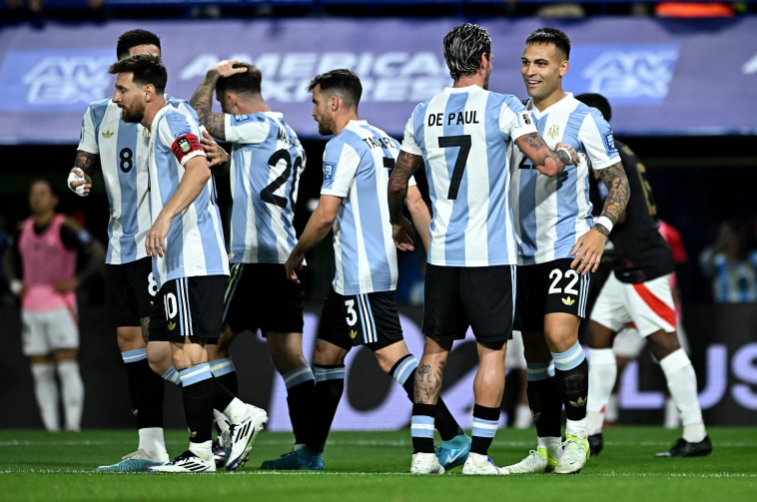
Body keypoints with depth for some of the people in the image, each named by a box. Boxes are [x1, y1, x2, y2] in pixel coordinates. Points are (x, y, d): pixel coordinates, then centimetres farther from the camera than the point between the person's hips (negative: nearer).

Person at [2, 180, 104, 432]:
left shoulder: (65, 228, -8)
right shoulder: (24, 229, 11)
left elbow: (98, 253, -10)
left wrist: (75, 281, -14)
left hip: (60, 305, -6)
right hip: (31, 309, 6)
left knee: (67, 368, -10)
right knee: (40, 373, 4)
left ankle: (73, 424, -12)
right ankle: (50, 426, 7)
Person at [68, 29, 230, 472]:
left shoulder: (175, 112, -3)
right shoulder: (99, 115, 13)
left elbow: (204, 152, -12)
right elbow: (83, 164, 20)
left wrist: (221, 156, -35)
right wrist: (79, 180, -3)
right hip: (120, 247, 7)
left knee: (158, 351, -16)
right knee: (130, 341, 6)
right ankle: (151, 448, 11)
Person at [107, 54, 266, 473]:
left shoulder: (170, 121, -8)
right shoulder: (161, 128, 23)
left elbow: (199, 169, -25)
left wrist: (165, 217, -35)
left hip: (192, 262, -10)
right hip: (179, 263, 10)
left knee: (185, 350, -9)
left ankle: (200, 453, -7)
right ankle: (240, 415, 8)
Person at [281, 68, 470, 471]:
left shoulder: (343, 146, -12)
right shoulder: (385, 142, 16)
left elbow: (325, 215, -16)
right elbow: (415, 202, 12)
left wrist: (296, 256, -2)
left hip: (362, 275, -10)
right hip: (353, 276, 10)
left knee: (392, 355, -14)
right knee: (326, 354, 15)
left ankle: (454, 437, -20)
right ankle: (311, 454, 20)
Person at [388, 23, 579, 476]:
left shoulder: (424, 114, 6)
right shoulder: (502, 108, -7)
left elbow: (398, 183, 15)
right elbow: (548, 164, -13)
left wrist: (397, 222, 34)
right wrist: (568, 154, 10)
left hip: (442, 252, 4)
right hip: (491, 253, -4)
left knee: (435, 351, 10)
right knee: (493, 352, 4)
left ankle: (423, 451, 5)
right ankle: (479, 454, 1)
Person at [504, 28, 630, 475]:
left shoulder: (584, 119, -4)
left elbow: (619, 181, -2)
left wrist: (601, 229, -17)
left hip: (569, 249, -6)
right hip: (526, 254, 6)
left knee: (559, 335, -22)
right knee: (536, 351, 8)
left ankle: (577, 433, -9)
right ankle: (547, 448, 16)